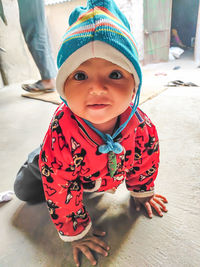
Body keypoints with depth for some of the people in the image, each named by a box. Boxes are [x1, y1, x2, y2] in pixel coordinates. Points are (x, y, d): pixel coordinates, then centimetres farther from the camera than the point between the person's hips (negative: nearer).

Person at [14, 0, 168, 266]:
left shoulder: (141, 125, -33)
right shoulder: (61, 137, -43)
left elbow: (145, 159, -10)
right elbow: (60, 192, -30)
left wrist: (141, 191, 4)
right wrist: (76, 232, -16)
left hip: (108, 176, 3)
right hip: (68, 171, -2)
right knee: (26, 190, 7)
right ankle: (36, 161, 33)